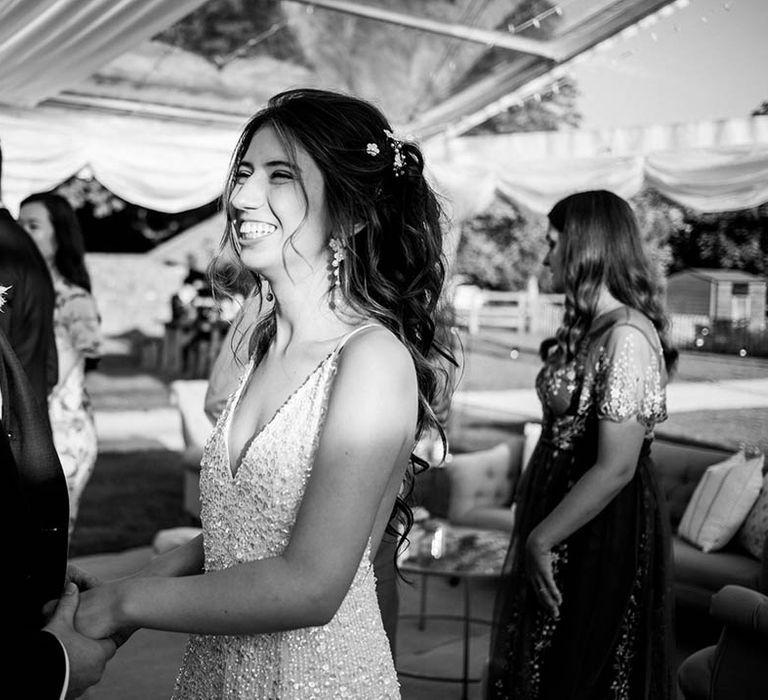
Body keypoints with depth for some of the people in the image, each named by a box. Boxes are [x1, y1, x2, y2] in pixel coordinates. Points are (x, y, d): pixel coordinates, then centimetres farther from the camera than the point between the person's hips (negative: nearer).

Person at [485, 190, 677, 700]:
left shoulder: (627, 336, -21)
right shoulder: (588, 326, 9)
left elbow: (616, 468, -25)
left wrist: (540, 540, -18)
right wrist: (536, 534, 9)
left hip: (602, 526, -9)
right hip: (561, 504, 9)